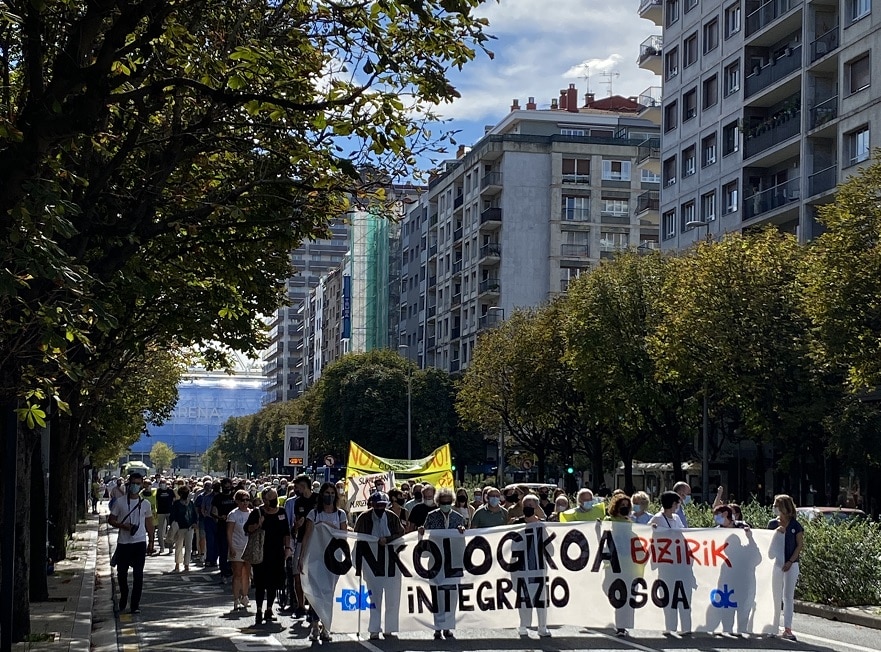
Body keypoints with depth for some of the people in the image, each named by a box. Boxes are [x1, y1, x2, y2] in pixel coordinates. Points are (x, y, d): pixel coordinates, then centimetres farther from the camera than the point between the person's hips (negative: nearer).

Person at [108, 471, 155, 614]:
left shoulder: (145, 504, 5)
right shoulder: (120, 502, 0)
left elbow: (149, 523, 13)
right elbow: (111, 520, 3)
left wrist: (151, 541, 10)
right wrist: (122, 525, -14)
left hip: (139, 543, 0)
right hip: (123, 543, 0)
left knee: (138, 575, -4)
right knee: (121, 573, 10)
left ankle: (135, 604, 0)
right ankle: (123, 597, 34)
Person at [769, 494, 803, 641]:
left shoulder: (795, 525, -2)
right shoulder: (772, 523, 5)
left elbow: (800, 545, -2)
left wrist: (790, 561, -11)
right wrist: (776, 532, -13)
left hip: (791, 564, -2)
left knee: (788, 596, 3)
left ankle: (787, 628, 6)